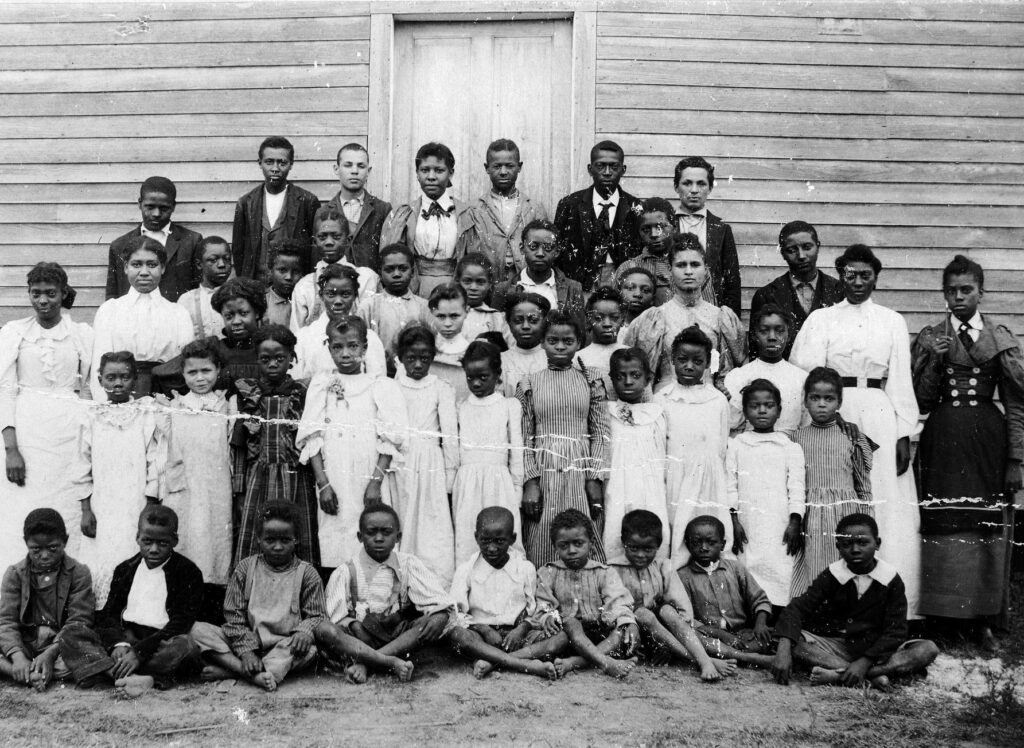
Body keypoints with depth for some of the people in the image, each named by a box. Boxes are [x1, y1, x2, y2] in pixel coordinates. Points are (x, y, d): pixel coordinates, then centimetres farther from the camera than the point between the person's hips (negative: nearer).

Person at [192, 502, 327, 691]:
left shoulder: (306, 574, 3)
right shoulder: (245, 568, 6)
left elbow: (315, 616, 3)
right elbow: (234, 616, 2)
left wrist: (305, 632, -22)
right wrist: (246, 650, -14)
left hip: (286, 647, -1)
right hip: (248, 642, 1)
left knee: (307, 647, -35)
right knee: (199, 630, -18)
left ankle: (229, 670, -35)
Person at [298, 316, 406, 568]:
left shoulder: (381, 386, 5)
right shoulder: (321, 384, 9)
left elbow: (389, 440, -1)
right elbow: (311, 438, 2)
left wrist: (376, 482, -11)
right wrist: (323, 484, -7)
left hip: (369, 483, -1)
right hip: (333, 484, 1)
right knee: (333, 548, -1)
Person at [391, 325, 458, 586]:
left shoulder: (442, 389, 5)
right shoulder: (390, 388, 9)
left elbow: (450, 435, 3)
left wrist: (450, 479, -1)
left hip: (431, 468, -1)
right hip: (398, 467, 1)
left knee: (434, 538, -3)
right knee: (398, 532, 1)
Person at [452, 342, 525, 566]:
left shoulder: (510, 406, 6)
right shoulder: (460, 408, 12)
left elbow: (517, 452, 7)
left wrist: (517, 492, 6)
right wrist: (449, 486, 7)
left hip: (500, 485, -2)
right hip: (466, 486, 2)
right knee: (466, 543, -3)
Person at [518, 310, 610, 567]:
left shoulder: (590, 382, 8)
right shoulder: (529, 384, 6)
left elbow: (601, 433, 4)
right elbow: (524, 437, 2)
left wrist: (595, 479, -6)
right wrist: (530, 482, -7)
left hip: (582, 471, 1)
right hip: (543, 471, 0)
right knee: (542, 547, -1)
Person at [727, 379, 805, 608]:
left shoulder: (790, 448, 9)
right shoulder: (736, 445, 10)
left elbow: (796, 487, 5)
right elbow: (730, 485, 7)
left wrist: (795, 522, -4)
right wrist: (733, 520, -2)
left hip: (780, 526, 0)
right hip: (747, 526, 1)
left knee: (780, 575, -7)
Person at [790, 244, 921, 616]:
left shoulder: (893, 322, 9)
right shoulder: (821, 319, 6)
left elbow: (901, 381, 7)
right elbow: (806, 376, 0)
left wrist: (904, 434, 0)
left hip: (880, 417, 1)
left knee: (886, 507, -1)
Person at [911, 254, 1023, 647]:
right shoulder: (930, 337, 5)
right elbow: (921, 401, 4)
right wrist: (934, 360, -11)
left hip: (988, 439, 0)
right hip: (942, 442, 0)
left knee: (988, 529, 4)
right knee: (942, 527, 1)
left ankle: (984, 618, 16)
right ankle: (940, 616, 13)